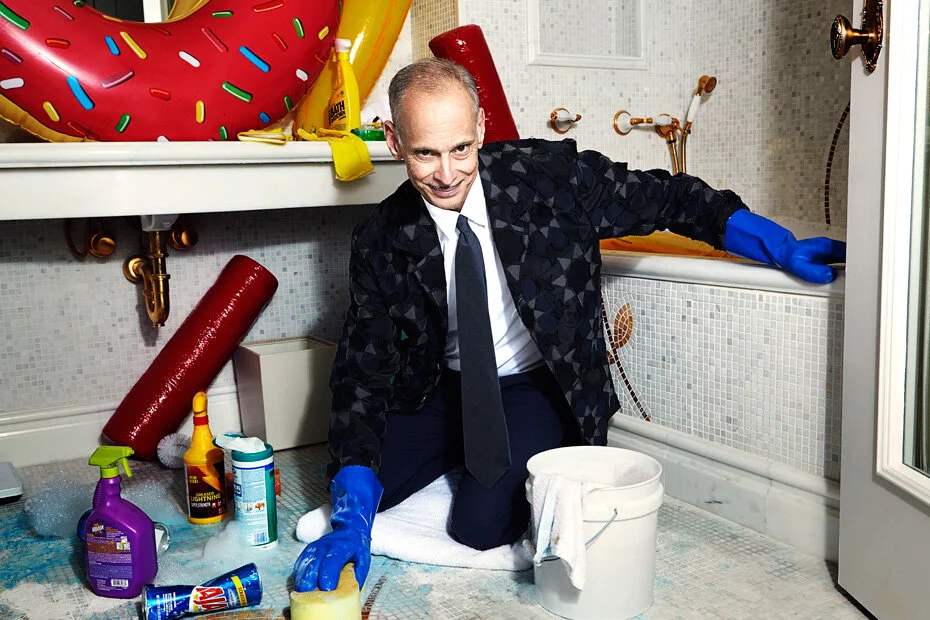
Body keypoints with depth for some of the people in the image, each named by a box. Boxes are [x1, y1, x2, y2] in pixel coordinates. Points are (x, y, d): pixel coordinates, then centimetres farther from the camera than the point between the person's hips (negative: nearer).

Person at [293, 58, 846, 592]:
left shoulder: (547, 174, -18)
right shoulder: (381, 243, -13)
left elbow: (665, 198, -6)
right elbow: (364, 371, -15)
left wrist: (780, 247, -12)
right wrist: (351, 518, -24)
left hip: (536, 387, -3)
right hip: (442, 389, 3)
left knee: (481, 524, -23)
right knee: (362, 489, -11)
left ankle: (536, 472, 11)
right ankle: (463, 456, 15)